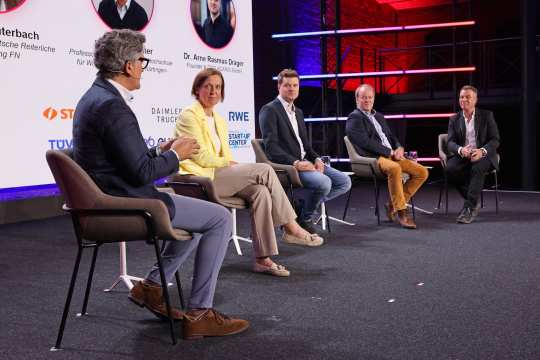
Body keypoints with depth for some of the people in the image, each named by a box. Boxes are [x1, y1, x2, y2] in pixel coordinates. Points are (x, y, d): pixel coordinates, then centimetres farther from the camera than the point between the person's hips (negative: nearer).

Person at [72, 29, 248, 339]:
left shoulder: (95, 97, 10)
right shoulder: (113, 106, -22)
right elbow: (141, 173, -23)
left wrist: (160, 151, 9)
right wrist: (175, 154, -7)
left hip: (111, 200, 10)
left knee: (203, 211, 23)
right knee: (220, 218, -5)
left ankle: (152, 286, 21)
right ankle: (199, 314, -1)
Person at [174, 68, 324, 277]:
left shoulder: (219, 121, 22)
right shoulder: (189, 115, -3)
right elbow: (201, 157, -11)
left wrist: (233, 164, -2)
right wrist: (229, 163, -6)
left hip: (221, 175, 7)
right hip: (200, 178, -7)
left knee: (260, 191, -23)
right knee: (264, 170, -20)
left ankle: (263, 258, -25)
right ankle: (291, 228, -11)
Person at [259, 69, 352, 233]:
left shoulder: (298, 112, 22)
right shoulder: (269, 110, -6)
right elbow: (271, 146, -15)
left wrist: (316, 159, 2)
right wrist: (295, 163, -24)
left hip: (305, 162, 9)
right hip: (287, 165, -9)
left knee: (344, 182, -2)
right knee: (324, 182, -30)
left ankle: (301, 206, 4)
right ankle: (304, 218, -4)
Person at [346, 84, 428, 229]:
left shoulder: (378, 116, 26)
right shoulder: (354, 118, -1)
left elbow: (391, 136, 25)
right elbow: (366, 142, -13)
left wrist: (399, 148, 2)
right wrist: (389, 152, -14)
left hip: (392, 155, 9)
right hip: (372, 158, -8)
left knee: (422, 172, -6)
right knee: (395, 168, -39)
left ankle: (393, 205, 1)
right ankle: (401, 211, -28)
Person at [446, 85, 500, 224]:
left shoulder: (487, 116, 4)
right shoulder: (454, 119, 10)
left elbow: (495, 140, -3)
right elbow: (450, 143, 0)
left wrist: (482, 151, -24)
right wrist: (460, 150, -25)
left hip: (483, 155, -2)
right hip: (462, 155, 2)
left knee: (478, 168, -36)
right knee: (450, 169, -30)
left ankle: (469, 208, -33)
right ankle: (473, 202, -13)